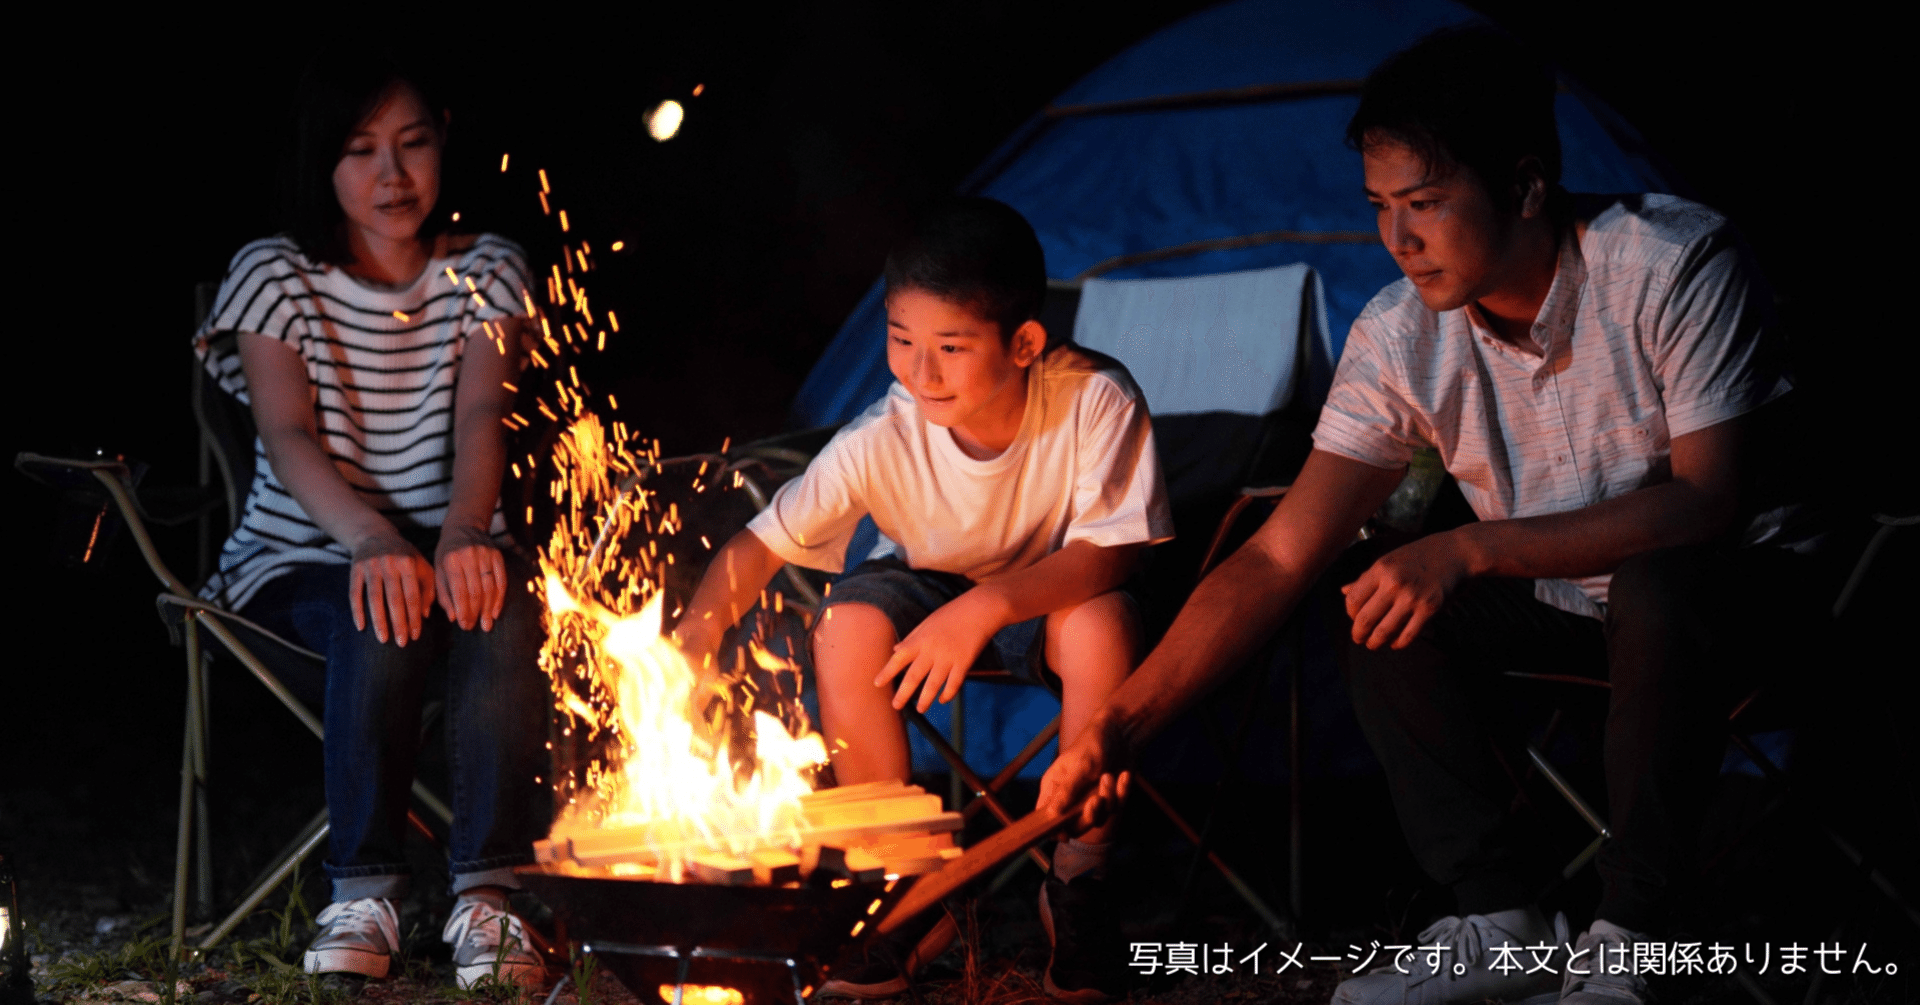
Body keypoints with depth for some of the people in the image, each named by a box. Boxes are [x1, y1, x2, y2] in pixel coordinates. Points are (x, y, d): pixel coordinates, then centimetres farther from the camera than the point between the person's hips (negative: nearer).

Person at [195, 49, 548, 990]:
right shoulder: (273, 277, 1)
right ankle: (363, 892, -27)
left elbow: (481, 415, -10)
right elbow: (289, 439, -13)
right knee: (383, 615, -35)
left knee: (500, 604, -33)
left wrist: (462, 533, -32)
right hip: (304, 560, -1)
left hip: (449, 550, 1)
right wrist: (373, 541, -34)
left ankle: (488, 893, -34)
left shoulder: (486, 270, 7)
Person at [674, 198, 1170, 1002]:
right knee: (846, 628, -29)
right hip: (928, 585, 2)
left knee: (1100, 626, -35)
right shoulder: (881, 443, -25)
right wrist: (698, 629, -42)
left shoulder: (1095, 400, -30)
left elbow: (1111, 553, -30)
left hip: (1054, 589, -2)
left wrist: (986, 606, -44)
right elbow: (762, 542, -23)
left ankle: (1078, 884, -12)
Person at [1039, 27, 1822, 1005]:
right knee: (1379, 611, -19)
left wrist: (1471, 548, -39)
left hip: (1726, 584, -5)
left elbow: (1707, 501, -31)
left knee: (1661, 585, -37)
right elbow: (1279, 557, -14)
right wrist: (1118, 725, -24)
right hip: (1555, 595, 5)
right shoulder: (1400, 338, -14)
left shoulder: (1674, 265, -27)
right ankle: (1497, 926, -8)